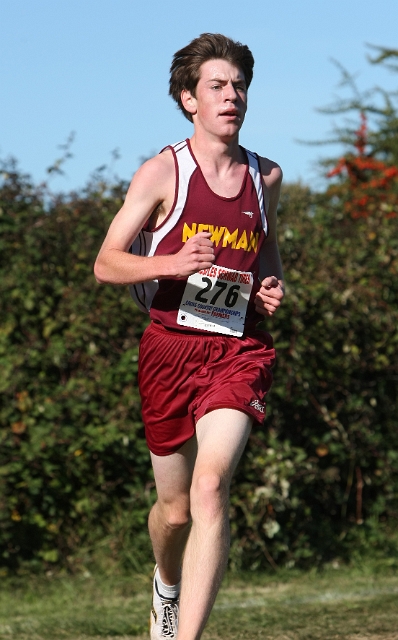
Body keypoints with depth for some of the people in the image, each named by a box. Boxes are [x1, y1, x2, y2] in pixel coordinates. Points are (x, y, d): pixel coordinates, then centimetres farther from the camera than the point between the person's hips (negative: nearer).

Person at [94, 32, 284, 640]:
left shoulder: (266, 177, 10)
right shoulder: (163, 172, -1)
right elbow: (106, 263, -3)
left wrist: (272, 284, 8)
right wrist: (173, 263, -20)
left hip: (239, 349, 1)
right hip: (171, 345, -1)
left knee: (210, 488, -21)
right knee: (176, 506, 10)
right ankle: (167, 584, 46)